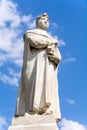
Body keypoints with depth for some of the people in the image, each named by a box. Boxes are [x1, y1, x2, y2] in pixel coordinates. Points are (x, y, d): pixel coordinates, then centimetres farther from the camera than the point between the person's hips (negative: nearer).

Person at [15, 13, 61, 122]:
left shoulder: (51, 39, 34)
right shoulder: (30, 33, 21)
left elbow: (58, 57, 19)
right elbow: (36, 42, -4)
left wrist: (53, 51, -5)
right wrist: (51, 42, 11)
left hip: (48, 69, 5)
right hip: (35, 63, -4)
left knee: (47, 86, -16)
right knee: (36, 83, -26)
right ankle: (32, 114, -38)